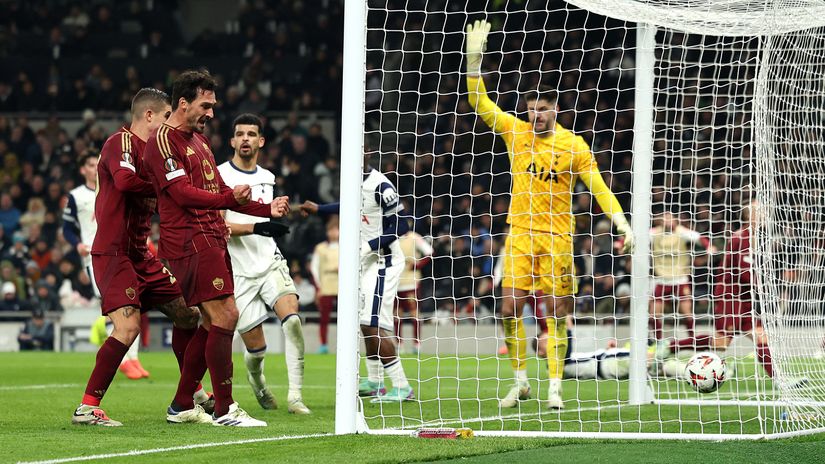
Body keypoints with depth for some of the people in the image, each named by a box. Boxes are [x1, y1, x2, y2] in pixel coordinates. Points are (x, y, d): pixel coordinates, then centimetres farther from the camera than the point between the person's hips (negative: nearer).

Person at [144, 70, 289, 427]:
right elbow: (183, 193, -19)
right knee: (225, 316, -14)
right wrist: (230, 198, -29)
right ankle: (225, 410, -10)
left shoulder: (199, 139, 22)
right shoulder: (164, 141, -9)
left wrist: (267, 209, 20)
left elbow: (218, 191, 28)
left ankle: (182, 405, 18)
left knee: (213, 323, 10)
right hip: (190, 240, -10)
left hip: (211, 239, 10)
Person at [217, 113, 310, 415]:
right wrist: (257, 227, -26)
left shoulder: (267, 178, 13)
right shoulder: (220, 176, -7)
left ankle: (295, 394, -24)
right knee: (256, 348, -1)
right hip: (239, 273, -4)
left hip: (271, 263, 4)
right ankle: (256, 379, 36)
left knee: (291, 316, -24)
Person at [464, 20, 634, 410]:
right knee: (510, 309, -4)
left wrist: (621, 222, -11)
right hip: (520, 235, 2)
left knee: (556, 314, -1)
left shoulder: (573, 145, -2)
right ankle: (520, 382, 9)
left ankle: (555, 387, 4)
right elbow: (480, 103, -1)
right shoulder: (516, 132, 3)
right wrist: (474, 59, -11)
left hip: (557, 238, -2)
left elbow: (598, 187, -1)